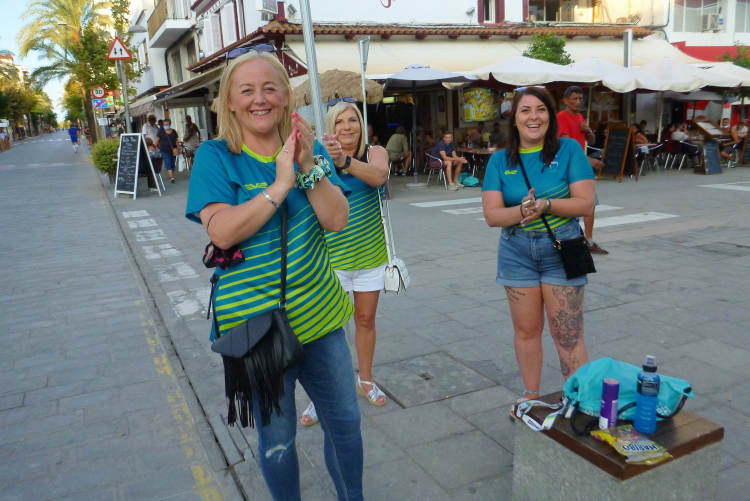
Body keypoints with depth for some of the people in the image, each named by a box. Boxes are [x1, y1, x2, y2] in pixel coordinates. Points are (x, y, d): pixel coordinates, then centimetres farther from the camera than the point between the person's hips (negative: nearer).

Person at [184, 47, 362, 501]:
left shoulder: (309, 148, 2)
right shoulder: (215, 156, -7)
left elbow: (338, 220, -9)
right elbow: (222, 232, -20)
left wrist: (309, 166, -21)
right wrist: (280, 184, -24)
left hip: (319, 312, 4)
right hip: (256, 322, -3)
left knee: (345, 421, 17)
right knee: (276, 439, 14)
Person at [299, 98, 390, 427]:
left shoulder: (374, 153, -4)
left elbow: (378, 176, -28)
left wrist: (345, 161, -47)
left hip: (370, 253, 2)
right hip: (332, 257, -2)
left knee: (366, 319, 15)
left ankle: (365, 380, 35)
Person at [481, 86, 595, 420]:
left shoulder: (568, 149, -3)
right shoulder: (500, 160, 3)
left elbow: (586, 204, -8)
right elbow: (492, 214, -4)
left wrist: (545, 205, -23)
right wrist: (521, 210, -23)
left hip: (562, 249, -2)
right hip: (516, 253, 3)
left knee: (568, 333, -2)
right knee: (526, 330, 12)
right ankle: (530, 396, 29)